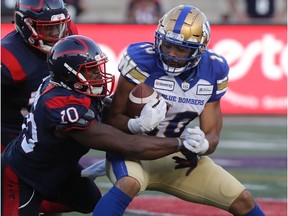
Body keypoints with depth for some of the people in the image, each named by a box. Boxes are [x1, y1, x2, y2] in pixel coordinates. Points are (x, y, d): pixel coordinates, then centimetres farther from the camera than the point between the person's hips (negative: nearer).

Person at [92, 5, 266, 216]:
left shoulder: (213, 70, -6)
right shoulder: (142, 60, -21)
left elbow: (212, 134, -3)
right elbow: (114, 118, -15)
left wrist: (203, 145, -29)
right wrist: (135, 125, -38)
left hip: (178, 157, 5)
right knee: (128, 184, -39)